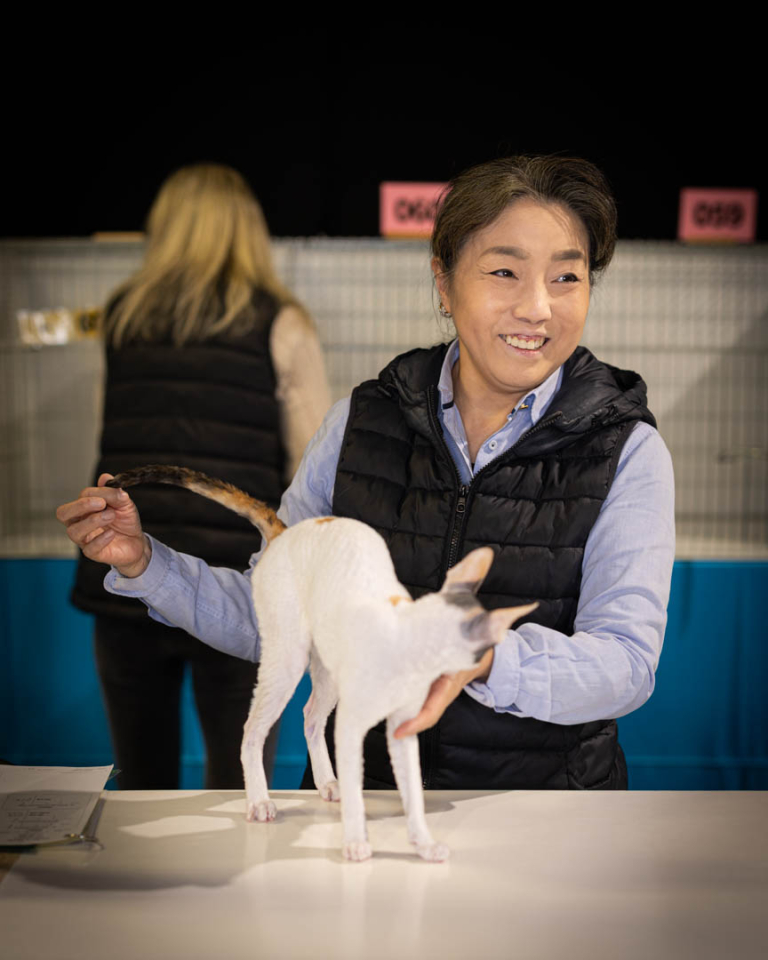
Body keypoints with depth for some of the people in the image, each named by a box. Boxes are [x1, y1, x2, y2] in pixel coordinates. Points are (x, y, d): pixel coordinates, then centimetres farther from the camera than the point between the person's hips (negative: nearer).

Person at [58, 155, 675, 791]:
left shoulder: (627, 451, -3)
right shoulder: (362, 422, 5)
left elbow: (627, 661, -15)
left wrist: (484, 657, -34)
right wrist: (142, 563, -5)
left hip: (549, 814, -3)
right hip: (366, 788, 4)